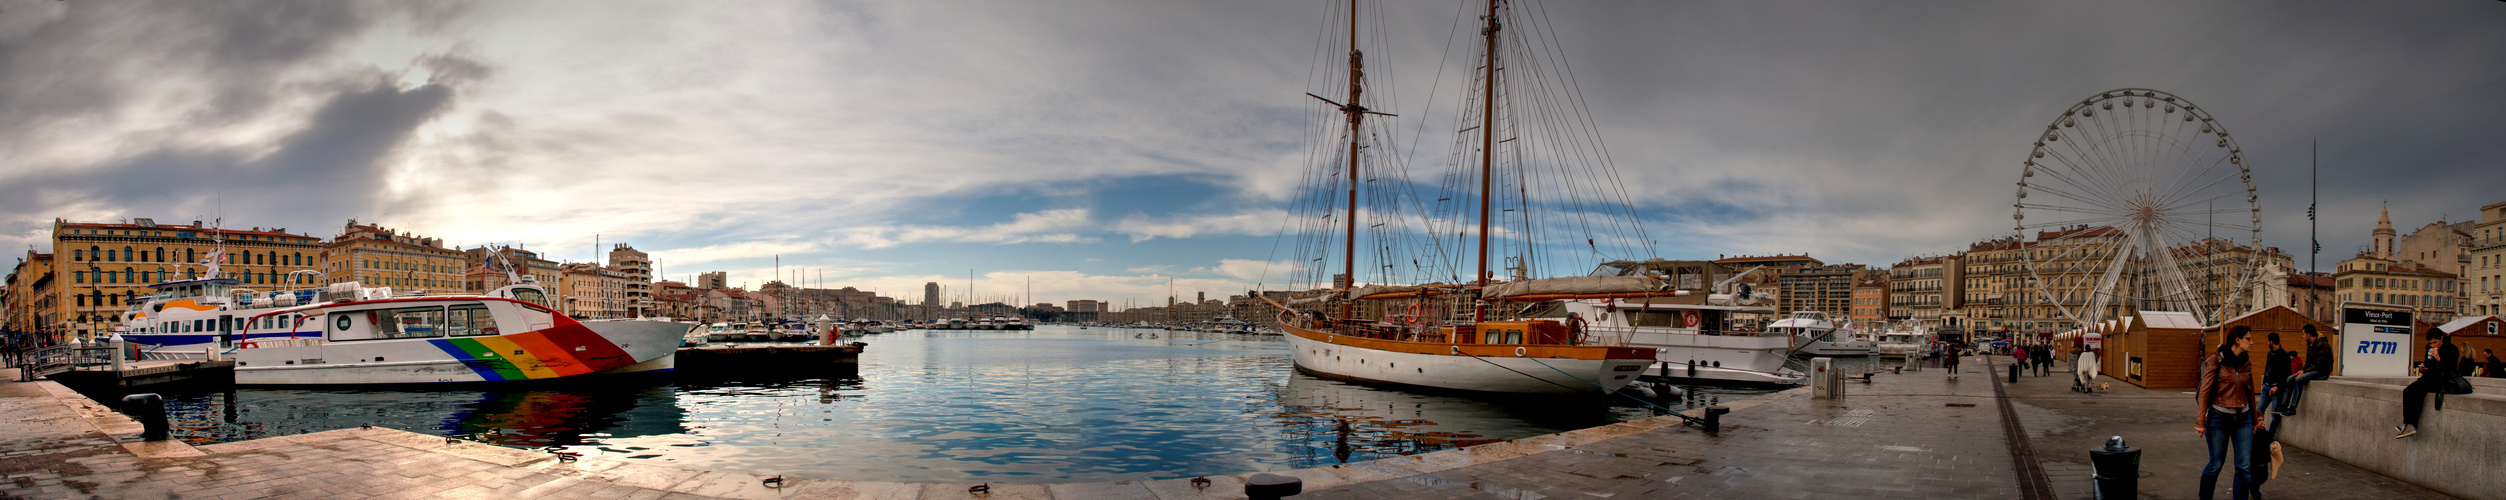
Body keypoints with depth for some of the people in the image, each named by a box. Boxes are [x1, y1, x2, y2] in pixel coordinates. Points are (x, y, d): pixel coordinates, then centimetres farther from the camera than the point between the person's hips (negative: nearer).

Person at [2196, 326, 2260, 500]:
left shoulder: (2246, 363, 8)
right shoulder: (2215, 361, -8)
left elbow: (2250, 392, 18)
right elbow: (2204, 392, -10)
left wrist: (2254, 419, 23)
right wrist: (2201, 421, -15)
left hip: (2243, 418, 5)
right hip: (2219, 417, -5)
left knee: (2245, 467, -1)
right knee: (2216, 465, 4)